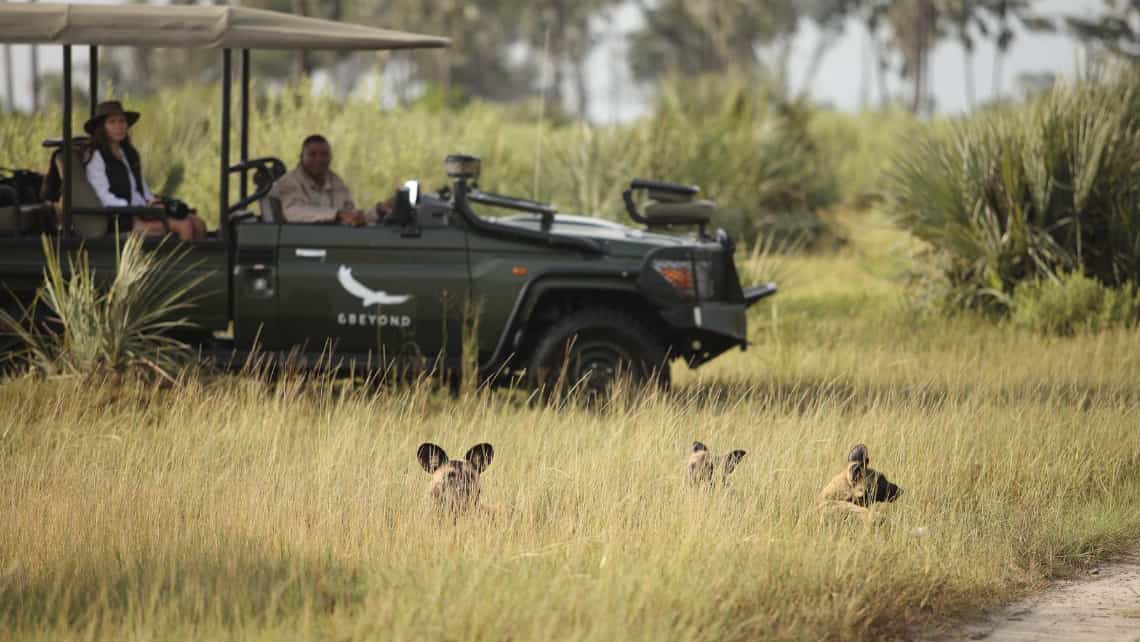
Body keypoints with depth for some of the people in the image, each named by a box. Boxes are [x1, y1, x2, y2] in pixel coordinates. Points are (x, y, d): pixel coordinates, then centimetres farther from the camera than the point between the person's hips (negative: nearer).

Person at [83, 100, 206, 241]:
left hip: (140, 213, 8)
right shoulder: (95, 156, -2)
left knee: (198, 224, -13)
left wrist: (154, 203, 2)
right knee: (184, 226, -25)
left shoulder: (130, 154, 22)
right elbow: (105, 198, -11)